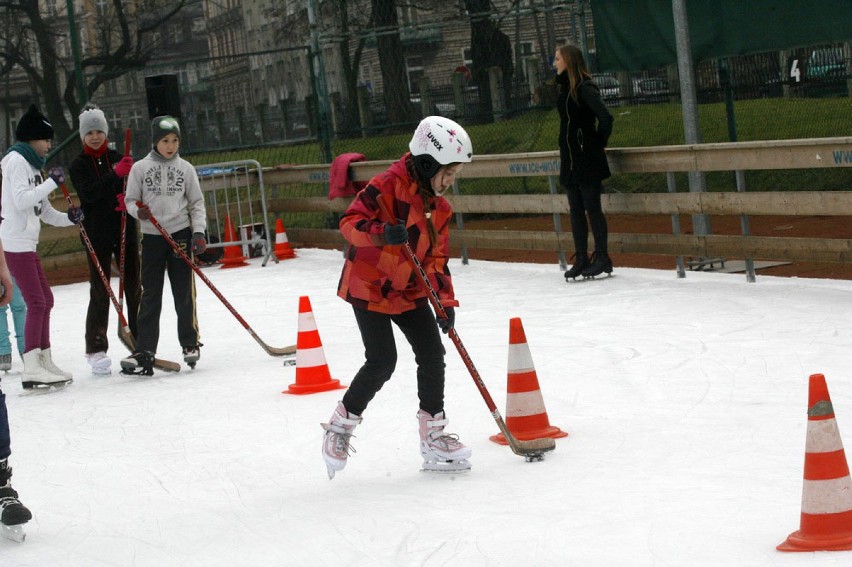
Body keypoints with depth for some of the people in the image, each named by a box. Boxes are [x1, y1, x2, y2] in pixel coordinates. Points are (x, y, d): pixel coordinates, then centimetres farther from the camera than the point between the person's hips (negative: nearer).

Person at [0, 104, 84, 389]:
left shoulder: (31, 164, 19)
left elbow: (44, 211, 19)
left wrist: (69, 217, 3)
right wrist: (52, 182, -18)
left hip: (27, 243, 10)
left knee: (45, 301, 13)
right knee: (36, 302, -12)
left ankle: (44, 361, 20)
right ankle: (31, 369, -14)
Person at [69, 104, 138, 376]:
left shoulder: (118, 158, 8)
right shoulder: (79, 165, 1)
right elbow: (89, 193, -15)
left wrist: (128, 198, -13)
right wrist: (115, 175, -29)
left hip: (125, 230, 3)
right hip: (97, 234, -3)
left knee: (134, 287, 5)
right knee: (100, 292, -4)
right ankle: (96, 349, -1)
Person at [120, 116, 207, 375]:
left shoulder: (185, 168, 3)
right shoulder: (140, 168, 0)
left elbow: (197, 203, 6)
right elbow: (130, 200, 5)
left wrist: (199, 232, -5)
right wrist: (138, 211, -17)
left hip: (180, 234, 0)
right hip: (152, 237, 0)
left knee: (184, 293, 4)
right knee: (150, 296, 0)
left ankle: (190, 344, 20)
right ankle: (144, 353, -2)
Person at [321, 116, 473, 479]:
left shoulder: (439, 207, 6)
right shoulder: (389, 186, -18)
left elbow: (436, 258, 8)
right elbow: (349, 223, -22)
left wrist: (446, 301, -4)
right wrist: (381, 233, -41)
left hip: (409, 291, 7)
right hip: (368, 286, -7)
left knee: (432, 354, 1)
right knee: (382, 361, -13)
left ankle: (433, 437, 12)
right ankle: (340, 426, 7)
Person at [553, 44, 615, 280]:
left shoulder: (585, 88, -16)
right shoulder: (564, 88, 11)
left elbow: (605, 118, -24)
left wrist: (598, 143, -9)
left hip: (587, 159, -9)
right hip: (570, 158, 9)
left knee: (592, 208, -3)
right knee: (576, 210, 9)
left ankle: (601, 258, 3)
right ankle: (581, 259, 14)